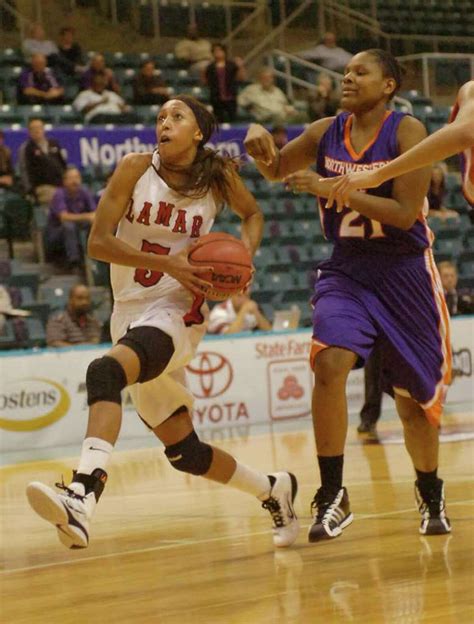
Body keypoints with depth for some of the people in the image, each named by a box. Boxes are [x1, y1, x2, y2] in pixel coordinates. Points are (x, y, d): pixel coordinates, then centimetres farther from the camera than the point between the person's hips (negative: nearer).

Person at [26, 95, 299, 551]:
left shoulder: (219, 176, -1)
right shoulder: (136, 168, -3)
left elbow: (253, 214, 20)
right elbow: (98, 242, -9)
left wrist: (245, 252, -2)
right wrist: (168, 263, -20)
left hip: (177, 312, -4)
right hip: (130, 312, 4)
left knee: (104, 373, -36)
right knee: (183, 452, 12)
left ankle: (82, 496, -52)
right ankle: (273, 490, 36)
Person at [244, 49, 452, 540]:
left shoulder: (407, 132, -13)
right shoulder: (326, 132, 0)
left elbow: (405, 213, -22)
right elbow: (276, 170, 14)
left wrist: (331, 188, -28)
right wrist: (260, 141, -10)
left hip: (403, 273, -2)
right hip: (346, 271, 2)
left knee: (413, 397, 9)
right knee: (330, 362, -24)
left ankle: (430, 493, 35)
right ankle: (332, 497, -17)